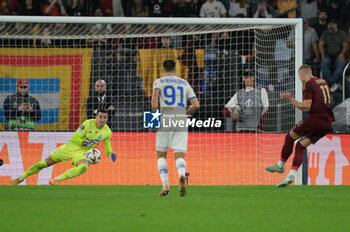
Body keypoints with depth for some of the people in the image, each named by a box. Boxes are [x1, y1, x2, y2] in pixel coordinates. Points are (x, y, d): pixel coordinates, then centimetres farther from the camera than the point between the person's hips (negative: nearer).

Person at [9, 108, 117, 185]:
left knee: (84, 167, -34)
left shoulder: (107, 132, -6)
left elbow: (107, 148, 8)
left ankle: (56, 179, -32)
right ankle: (20, 178, 19)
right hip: (70, 147, -2)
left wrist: (111, 154, -13)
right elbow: (75, 138, -16)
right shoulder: (88, 124, -18)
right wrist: (86, 144, -23)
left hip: (81, 153, 2)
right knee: (46, 163, 1)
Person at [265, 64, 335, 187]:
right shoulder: (323, 82, 20)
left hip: (316, 118, -8)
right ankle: (291, 176, 1)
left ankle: (280, 165, 20)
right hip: (327, 123, 8)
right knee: (301, 145, 11)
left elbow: (306, 108, -10)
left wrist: (290, 99, 0)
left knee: (290, 137, 11)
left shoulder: (308, 84, -5)